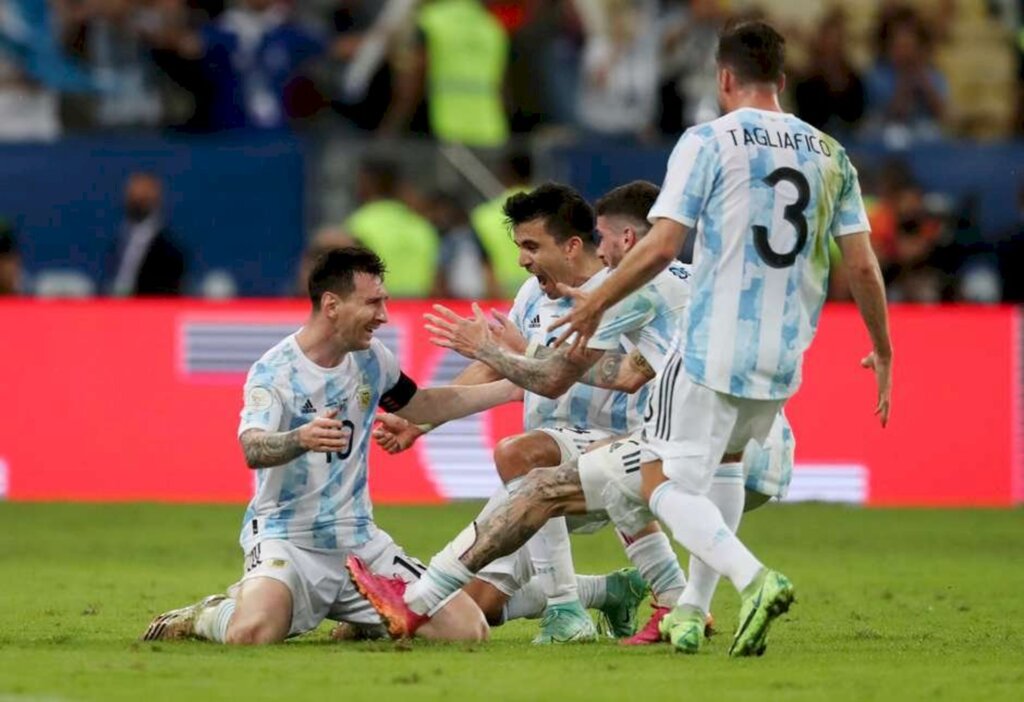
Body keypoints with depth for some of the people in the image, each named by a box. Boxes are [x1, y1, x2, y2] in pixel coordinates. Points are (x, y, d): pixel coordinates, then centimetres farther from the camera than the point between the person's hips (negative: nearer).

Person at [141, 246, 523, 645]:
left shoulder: (371, 359, 6)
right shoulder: (274, 371, -13)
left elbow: (419, 407, 26)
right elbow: (253, 449, -30)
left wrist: (511, 388, 22)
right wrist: (301, 439, -52)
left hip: (360, 541, 6)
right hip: (286, 537, -6)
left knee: (468, 630, -8)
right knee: (252, 633, -36)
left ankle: (359, 623, 19)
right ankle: (208, 616, 3)